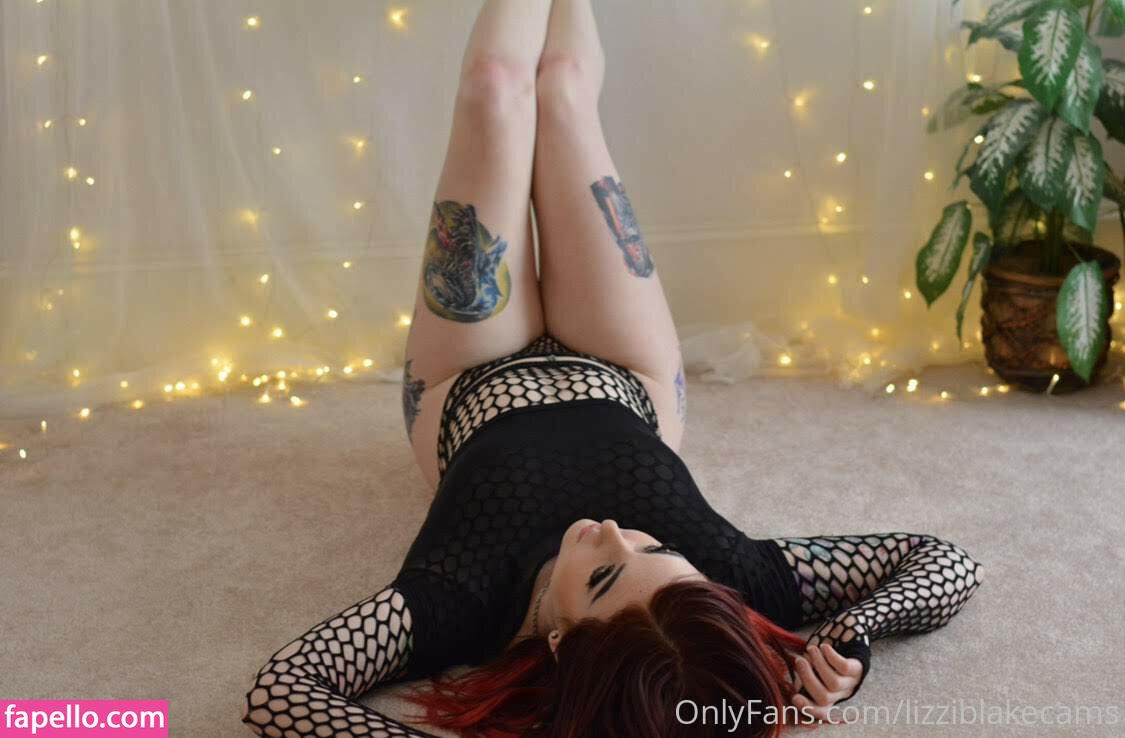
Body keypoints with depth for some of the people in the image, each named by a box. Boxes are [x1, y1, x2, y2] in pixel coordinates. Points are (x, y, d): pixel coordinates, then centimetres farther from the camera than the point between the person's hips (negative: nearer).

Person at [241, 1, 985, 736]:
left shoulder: (469, 603, -49)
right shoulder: (727, 577, -43)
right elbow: (951, 562, -37)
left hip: (474, 393, 0)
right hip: (624, 392, 1)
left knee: (498, 89, 3)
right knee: (563, 85, 6)